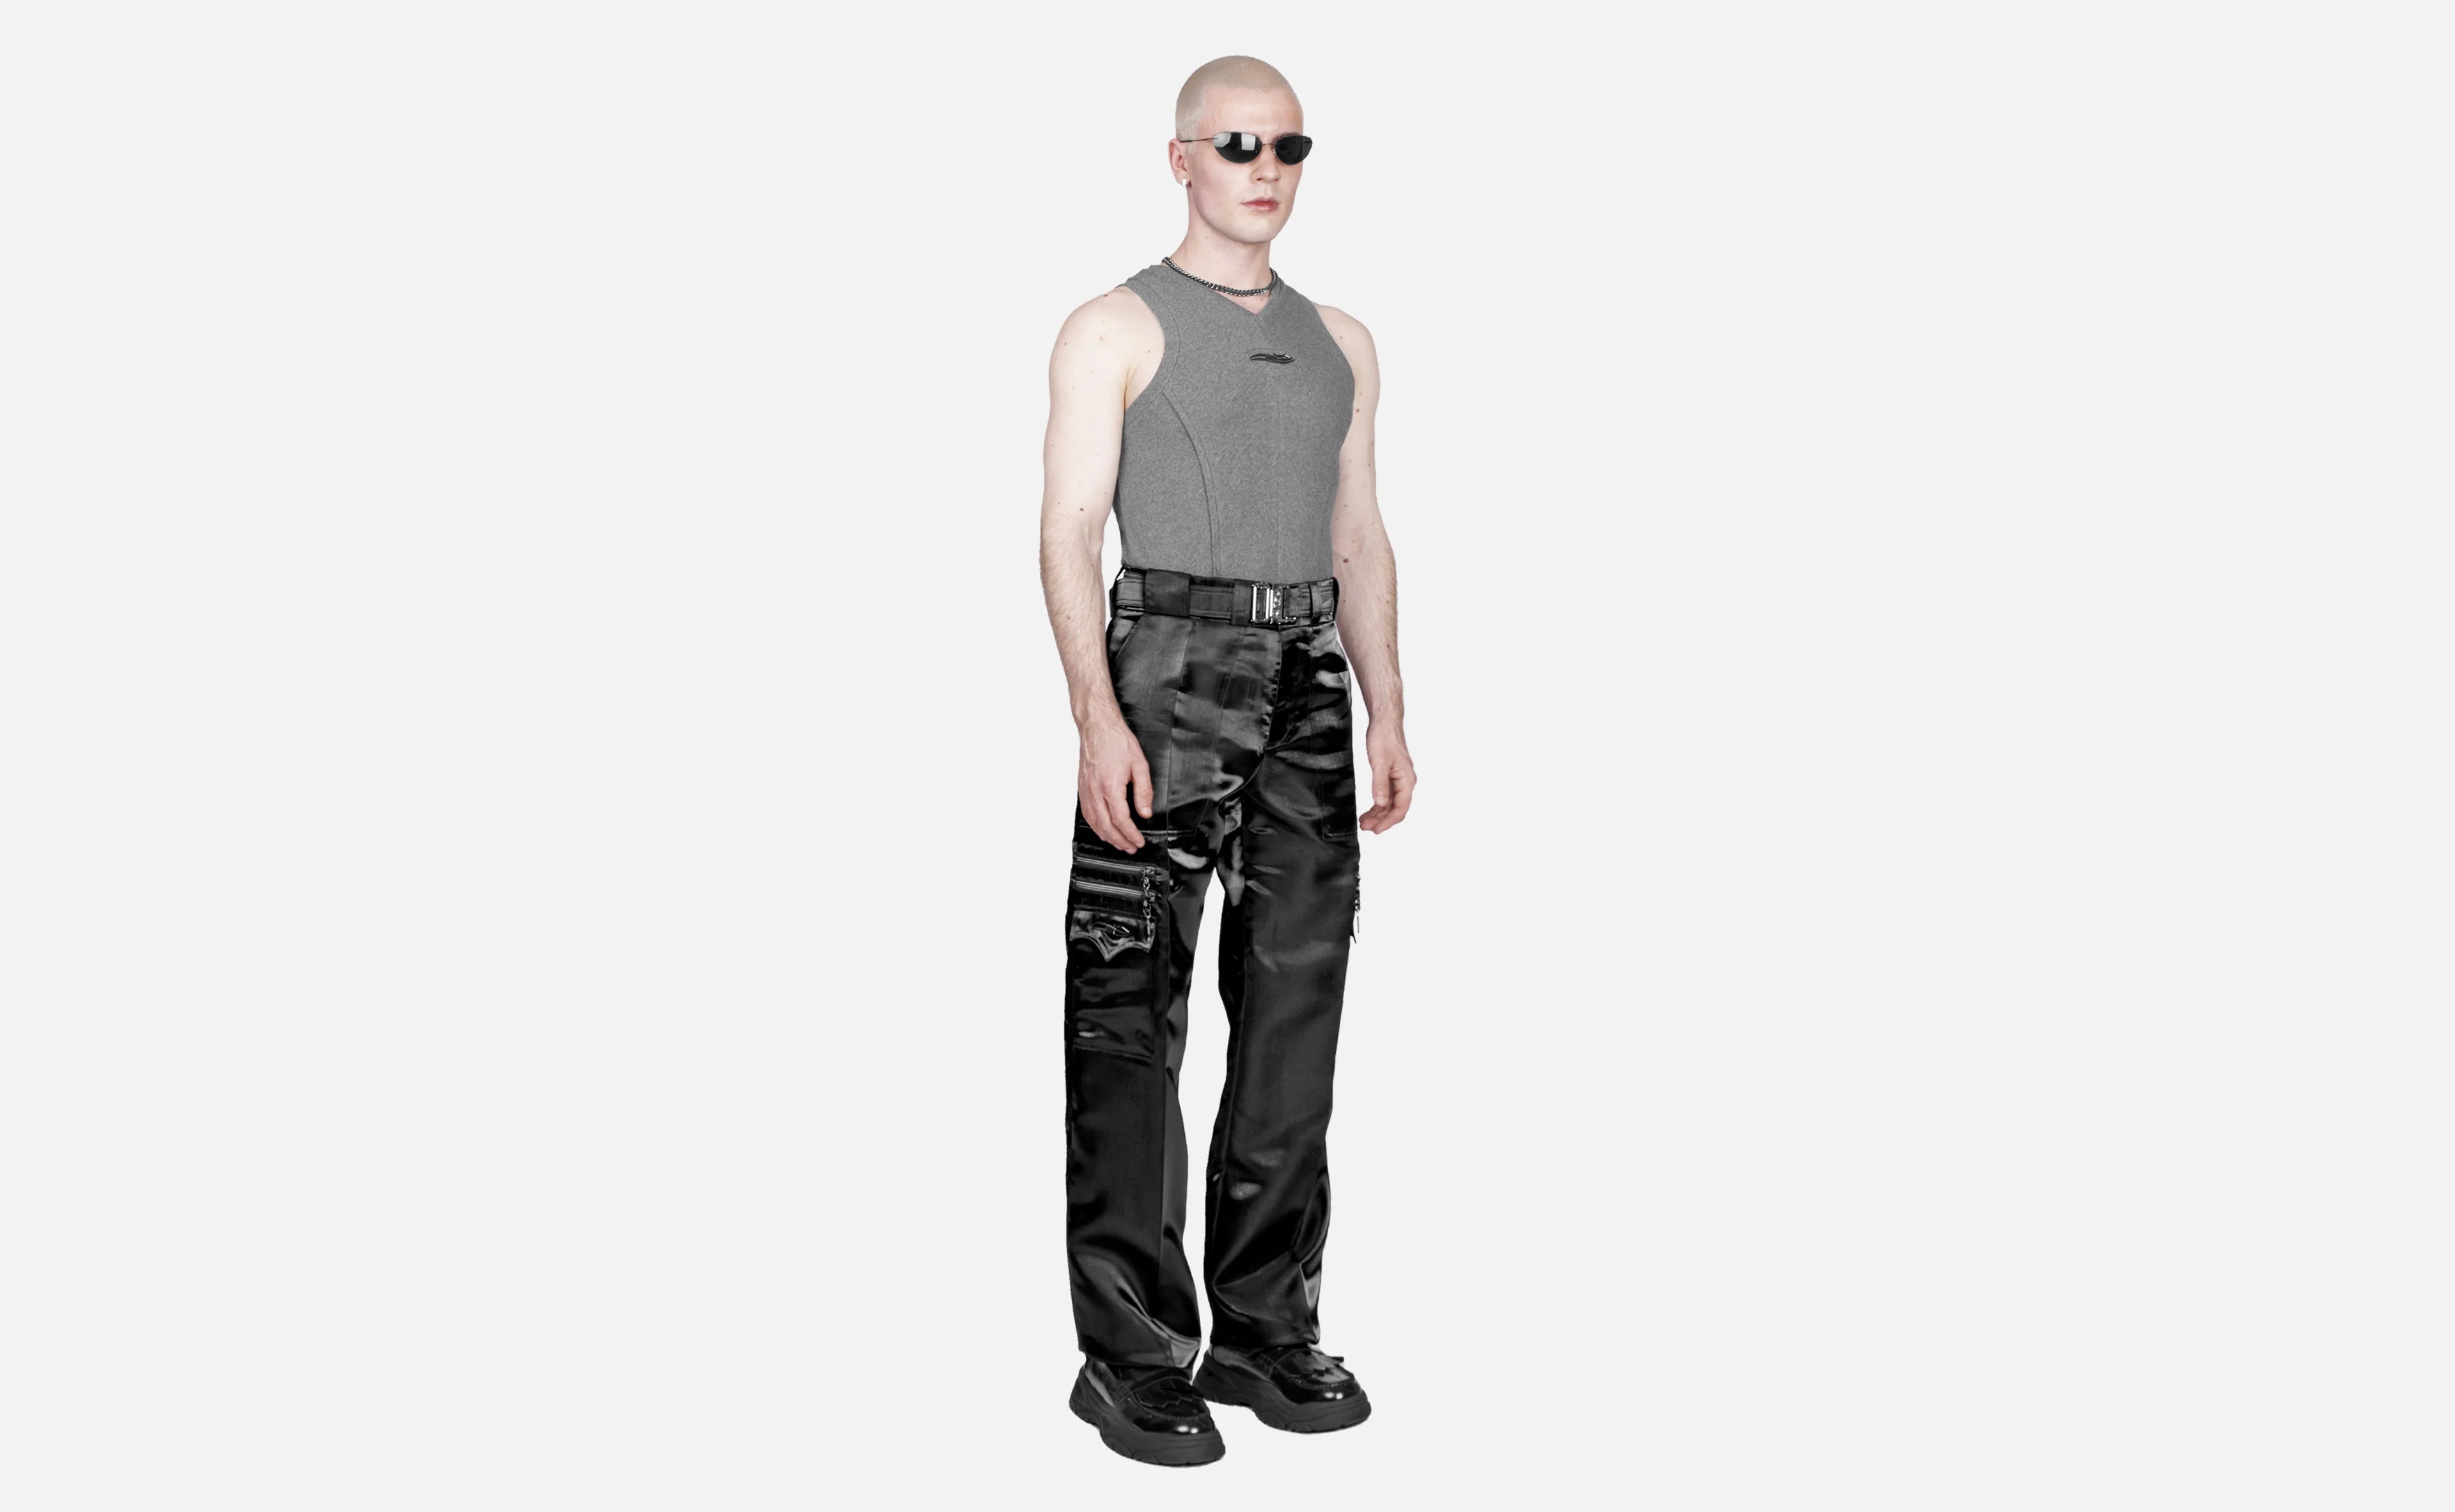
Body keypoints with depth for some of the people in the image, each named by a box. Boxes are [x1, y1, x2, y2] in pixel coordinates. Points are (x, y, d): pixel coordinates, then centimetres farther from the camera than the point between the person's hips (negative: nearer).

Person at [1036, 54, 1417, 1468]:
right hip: (1169, 670, -5)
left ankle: (1265, 1330, 18)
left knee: (1296, 1009, 7)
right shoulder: (1117, 330, 1)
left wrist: (1389, 714, 9)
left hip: (1307, 683, 6)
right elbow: (1071, 532, -7)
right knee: (1131, 1020, -5)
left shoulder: (1342, 343, 18)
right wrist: (1099, 719, -19)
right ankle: (1133, 1355, 3)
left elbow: (1360, 539, 18)